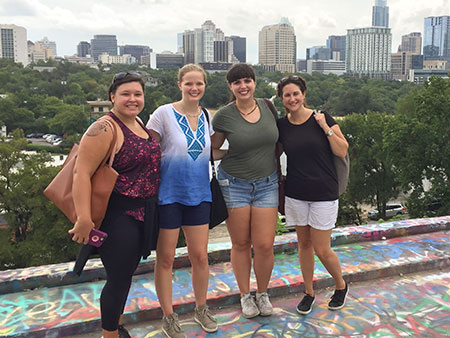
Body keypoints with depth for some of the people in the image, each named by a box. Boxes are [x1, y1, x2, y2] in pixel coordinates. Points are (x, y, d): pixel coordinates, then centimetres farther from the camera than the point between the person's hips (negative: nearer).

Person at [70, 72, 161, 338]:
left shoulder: (139, 123, 9)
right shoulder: (105, 129, -18)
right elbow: (82, 173, -23)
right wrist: (84, 220, -27)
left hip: (144, 213, 9)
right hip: (118, 215, -8)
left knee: (126, 273, 21)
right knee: (119, 279, 1)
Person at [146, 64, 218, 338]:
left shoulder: (208, 117, 6)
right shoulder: (164, 114, -10)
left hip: (198, 194, 4)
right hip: (168, 194, -4)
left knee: (200, 256, 9)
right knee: (166, 258, 6)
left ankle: (201, 308, 31)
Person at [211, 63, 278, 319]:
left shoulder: (267, 107, 2)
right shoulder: (224, 116, -7)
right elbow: (212, 151, 4)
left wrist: (280, 175, 14)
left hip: (266, 184, 2)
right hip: (234, 185, -2)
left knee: (264, 245, 0)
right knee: (241, 244, 7)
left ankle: (263, 294, 24)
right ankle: (245, 295, 27)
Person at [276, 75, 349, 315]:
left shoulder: (322, 119, -6)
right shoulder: (281, 126, 1)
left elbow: (342, 152, -7)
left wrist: (326, 128, -15)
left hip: (323, 193, -3)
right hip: (295, 194, 3)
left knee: (321, 250, 0)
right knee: (304, 244, 13)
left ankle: (341, 286, 28)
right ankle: (309, 292, 30)